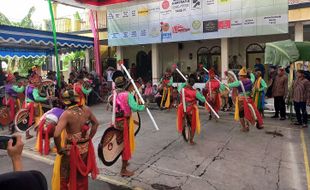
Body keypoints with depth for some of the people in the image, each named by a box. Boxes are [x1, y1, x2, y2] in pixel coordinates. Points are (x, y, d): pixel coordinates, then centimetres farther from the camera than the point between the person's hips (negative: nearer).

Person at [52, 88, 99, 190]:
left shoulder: (66, 114, -22)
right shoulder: (86, 109, -7)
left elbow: (56, 134, -31)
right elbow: (96, 123, 8)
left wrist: (59, 149, -16)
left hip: (72, 150, -5)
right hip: (85, 147, 5)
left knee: (65, 177, 18)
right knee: (82, 176, 26)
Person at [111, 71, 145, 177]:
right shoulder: (128, 95, -18)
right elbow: (134, 107, -25)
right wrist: (144, 106, -7)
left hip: (116, 121, 6)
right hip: (125, 122, -6)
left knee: (121, 142, 24)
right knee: (126, 143, 5)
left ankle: (124, 162, 44)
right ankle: (123, 170, 14)